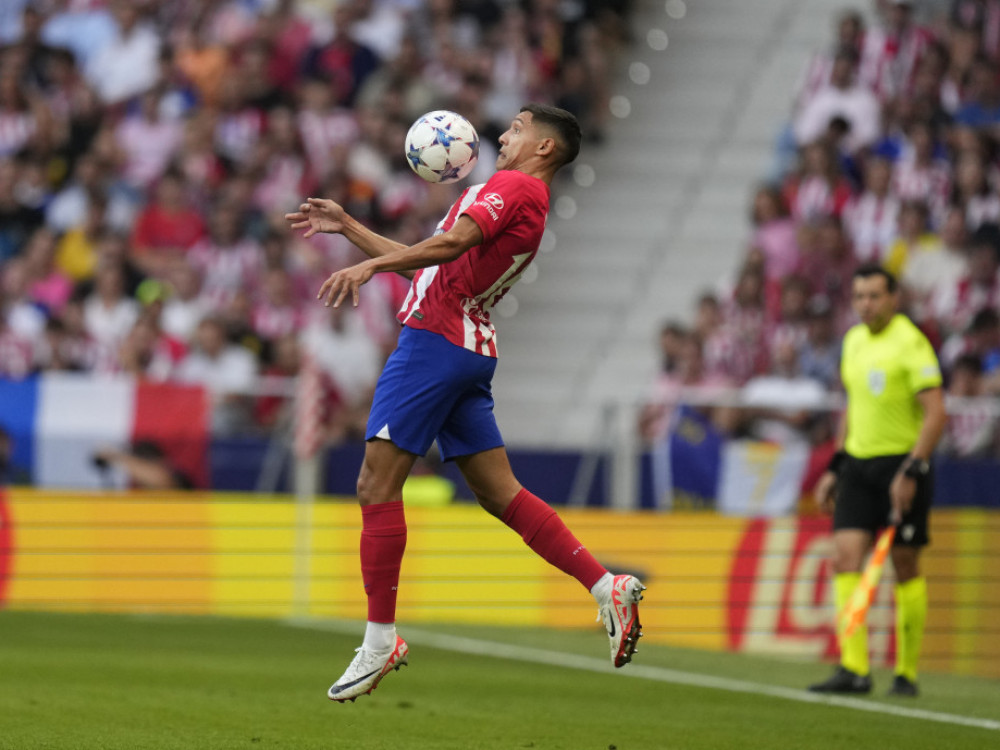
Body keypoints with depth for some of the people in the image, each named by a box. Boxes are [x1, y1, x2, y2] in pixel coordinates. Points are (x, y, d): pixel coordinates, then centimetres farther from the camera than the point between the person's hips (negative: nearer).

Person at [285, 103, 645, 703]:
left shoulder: (512, 185, -6)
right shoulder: (529, 205, 24)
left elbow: (453, 243, -24)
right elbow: (427, 263, 28)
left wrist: (370, 265, -30)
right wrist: (347, 226, 27)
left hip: (435, 339, -10)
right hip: (472, 353, 10)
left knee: (377, 483, -8)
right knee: (500, 493, 9)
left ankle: (381, 640, -7)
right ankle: (607, 587, 1)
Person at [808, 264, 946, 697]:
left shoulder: (910, 343, -11)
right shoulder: (853, 341, 11)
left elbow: (936, 413, -16)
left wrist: (911, 471, -21)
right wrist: (835, 467, 19)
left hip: (902, 463, -6)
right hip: (859, 464, 6)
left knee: (905, 566, 1)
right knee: (845, 556, -7)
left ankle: (907, 672, 10)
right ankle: (854, 669, -11)